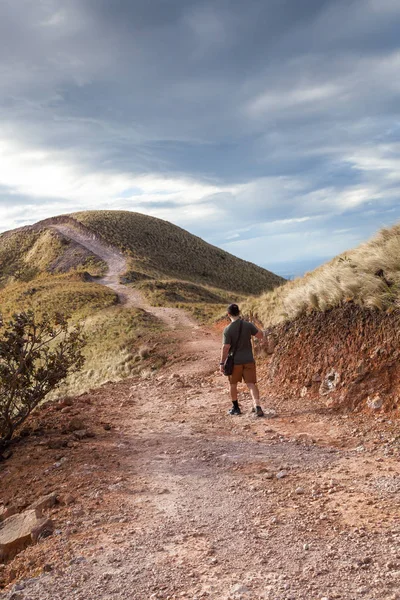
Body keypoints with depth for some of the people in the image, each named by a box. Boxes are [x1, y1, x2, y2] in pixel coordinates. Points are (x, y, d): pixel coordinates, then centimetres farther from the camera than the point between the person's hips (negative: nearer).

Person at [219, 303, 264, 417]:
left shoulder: (228, 330, -14)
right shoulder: (248, 325, -6)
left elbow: (225, 348, -14)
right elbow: (260, 336, 4)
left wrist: (222, 363, -7)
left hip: (235, 361, -2)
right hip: (248, 360, 2)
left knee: (233, 384, 16)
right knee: (251, 384, 3)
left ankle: (235, 408, 27)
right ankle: (257, 406, -14)